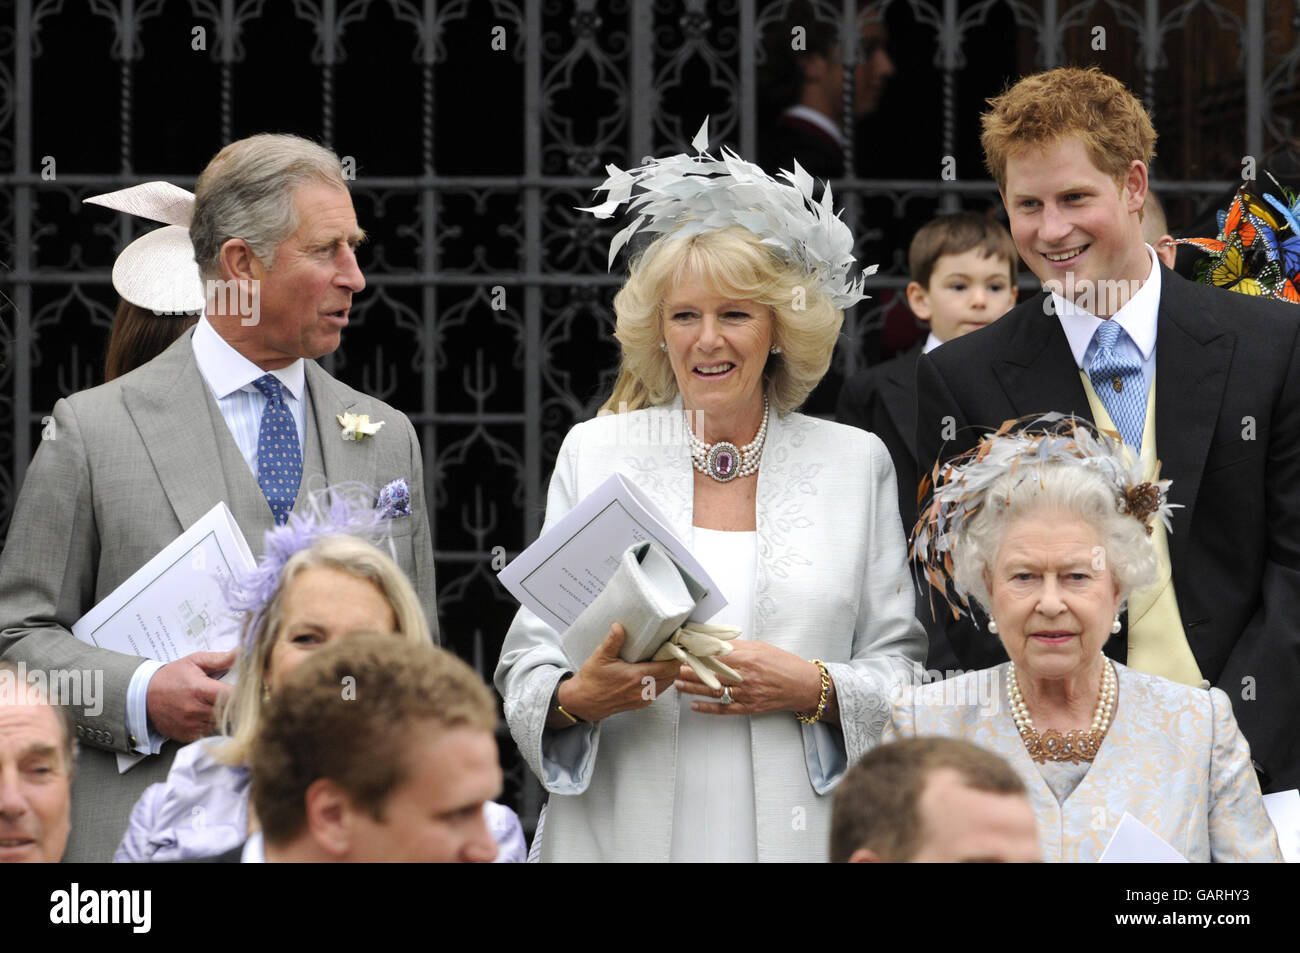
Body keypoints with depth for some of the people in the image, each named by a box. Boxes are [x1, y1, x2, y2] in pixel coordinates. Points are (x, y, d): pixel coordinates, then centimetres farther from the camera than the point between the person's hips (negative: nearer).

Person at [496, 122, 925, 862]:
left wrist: (812, 690, -12)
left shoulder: (856, 463, 8)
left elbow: (905, 672, 5)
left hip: (800, 830, 0)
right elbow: (527, 669, 5)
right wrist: (578, 697, -15)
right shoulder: (595, 454, 8)